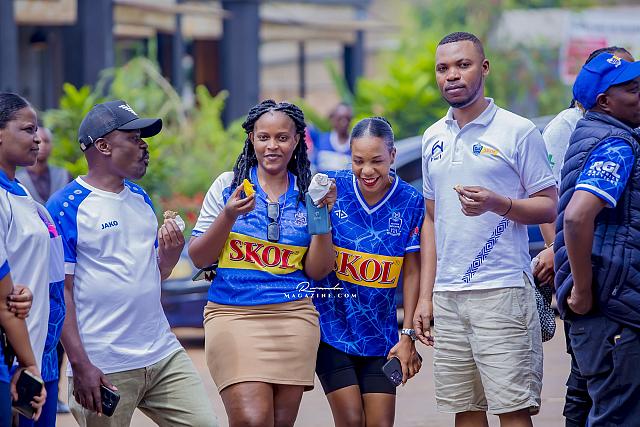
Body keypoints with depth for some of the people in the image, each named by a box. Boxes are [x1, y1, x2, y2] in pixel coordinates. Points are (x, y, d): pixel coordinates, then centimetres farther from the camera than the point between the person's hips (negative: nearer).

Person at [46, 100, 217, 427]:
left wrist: (171, 252, -1)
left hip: (163, 354, 6)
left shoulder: (141, 199, 14)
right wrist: (80, 365, -18)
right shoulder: (66, 207, -8)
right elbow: (60, 291, -11)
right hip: (104, 368, -6)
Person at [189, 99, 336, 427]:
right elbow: (198, 258, 2)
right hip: (233, 314, -3)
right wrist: (228, 216, -13)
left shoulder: (308, 193, 10)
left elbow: (317, 271, 7)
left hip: (294, 317, 3)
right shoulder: (228, 185, 4)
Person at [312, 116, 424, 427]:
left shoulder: (410, 203, -4)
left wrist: (408, 336, -1)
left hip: (379, 334, 2)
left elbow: (411, 273, 1)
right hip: (331, 327, -2)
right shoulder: (332, 188, -7)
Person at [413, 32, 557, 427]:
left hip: (502, 291, -5)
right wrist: (426, 296, 14)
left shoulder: (518, 132, -3)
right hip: (447, 295, 6)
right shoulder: (434, 138, 15)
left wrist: (497, 204, -21)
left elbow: (549, 207, -3)